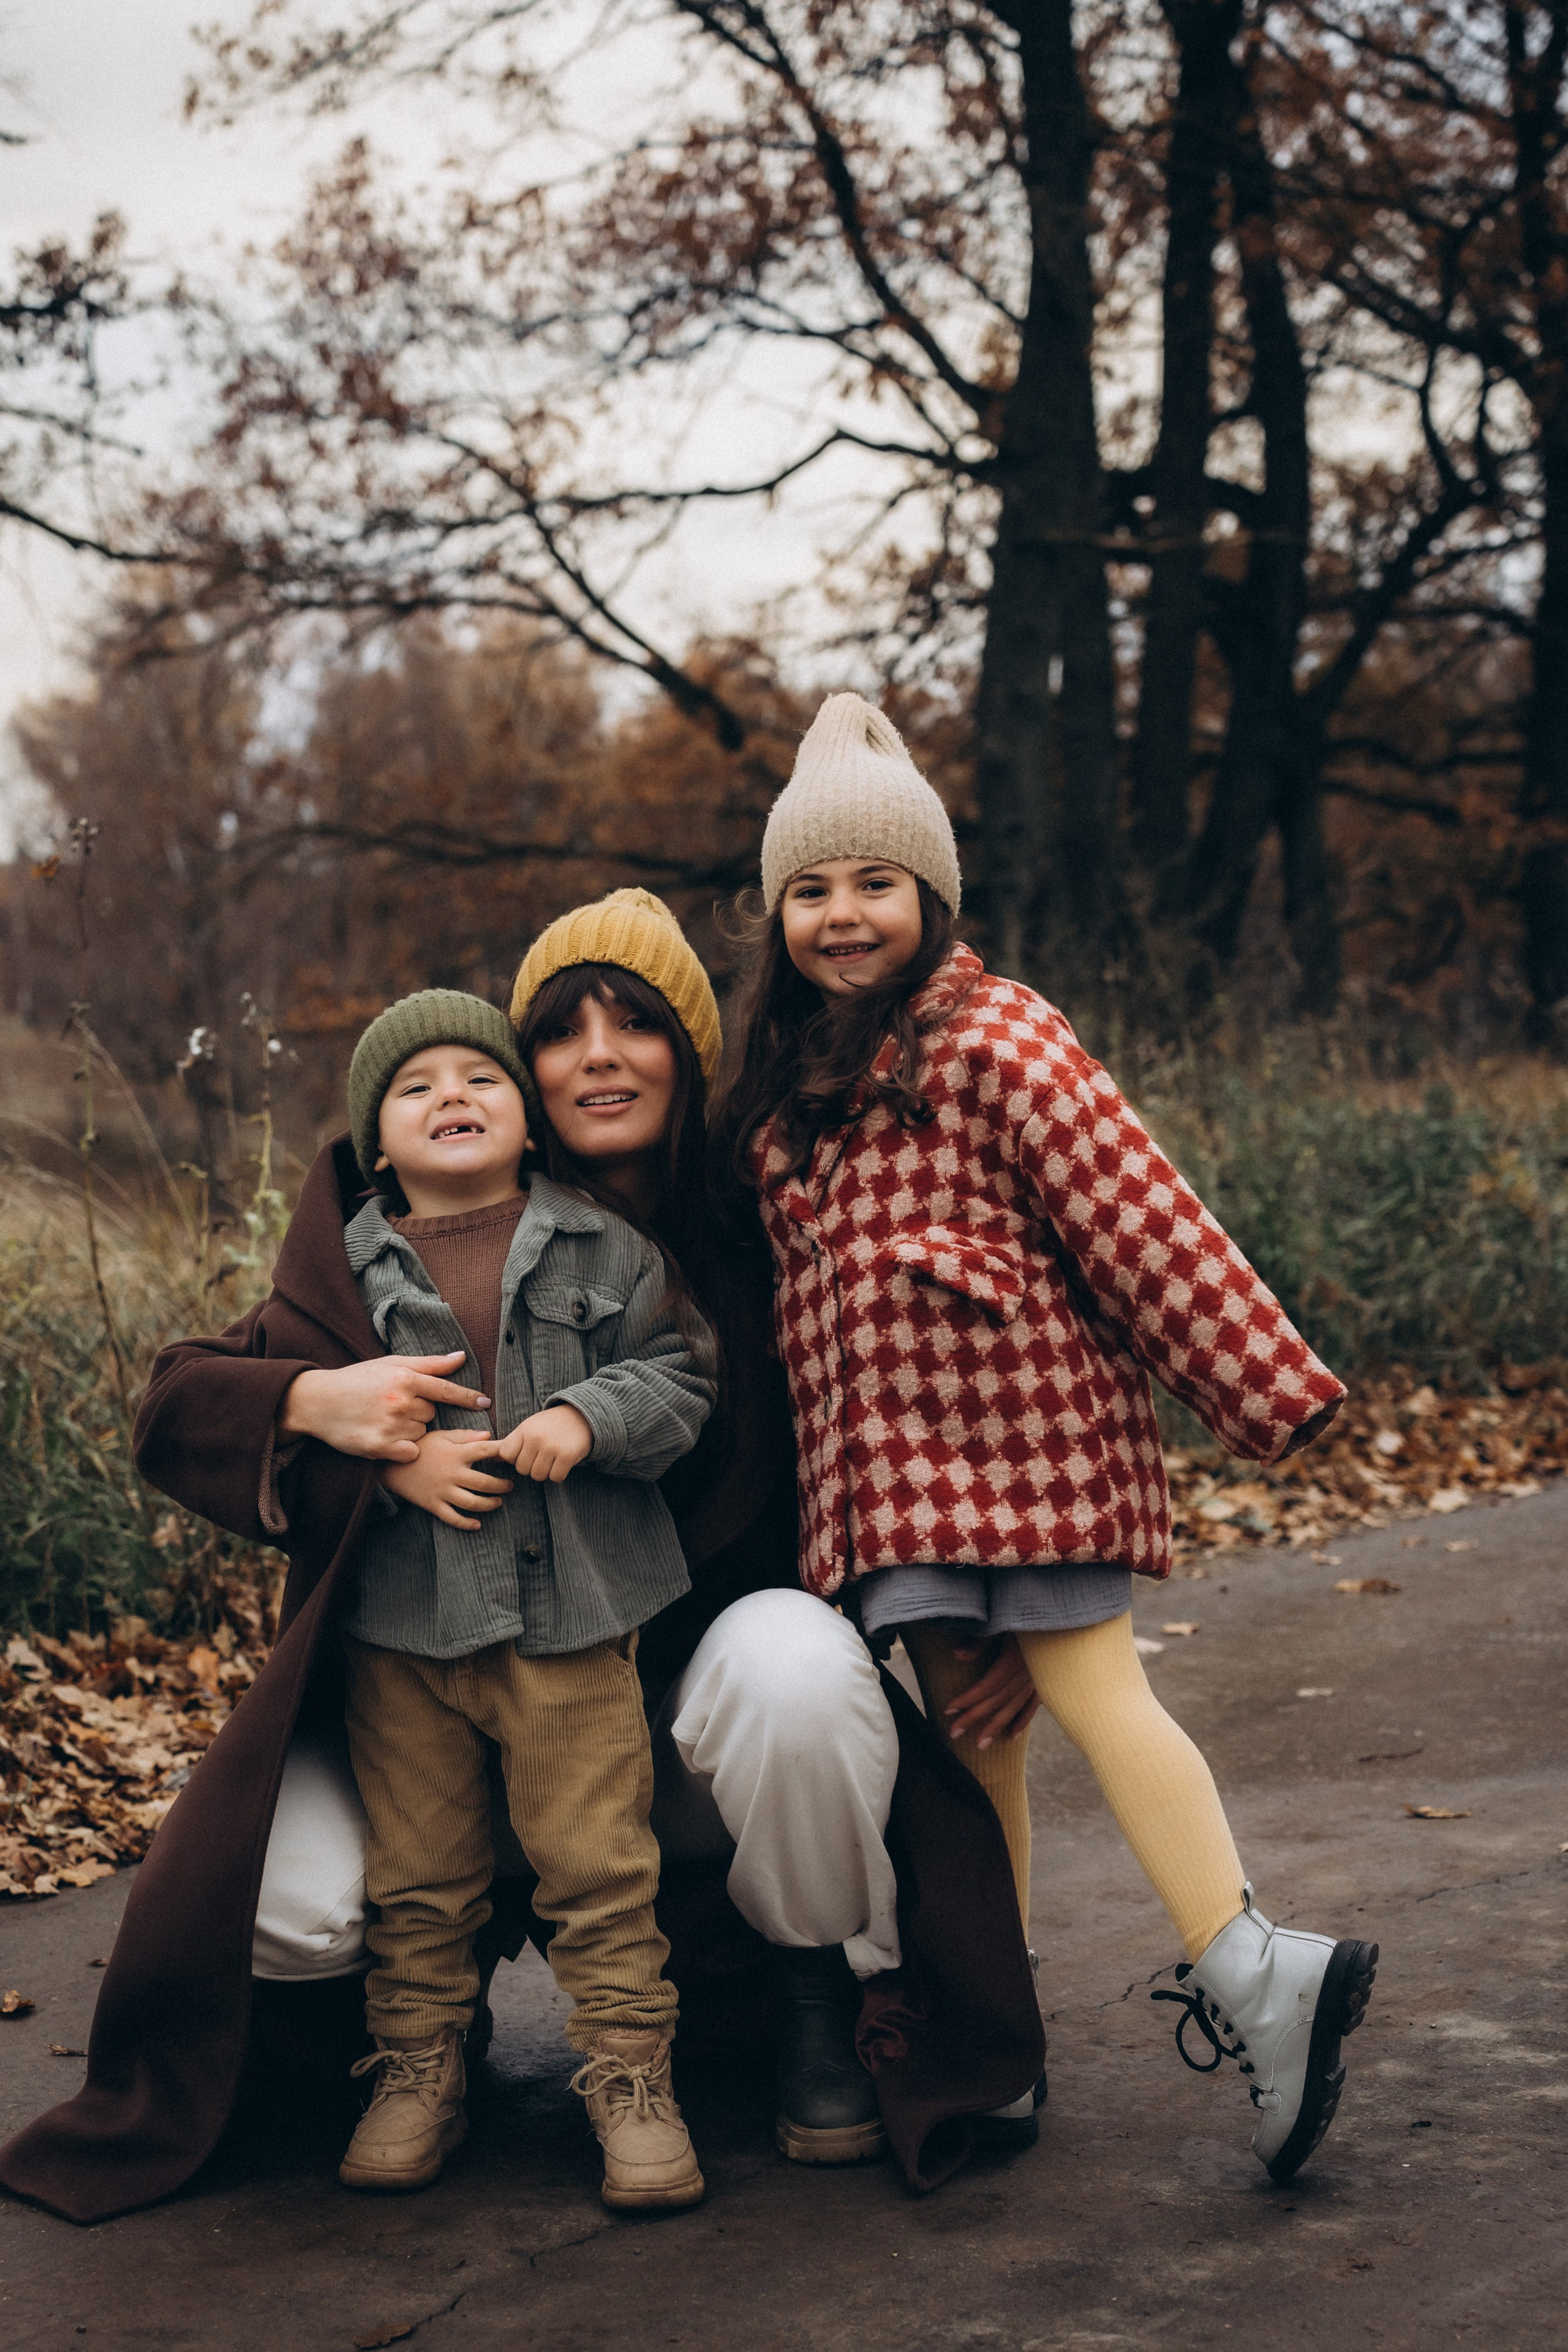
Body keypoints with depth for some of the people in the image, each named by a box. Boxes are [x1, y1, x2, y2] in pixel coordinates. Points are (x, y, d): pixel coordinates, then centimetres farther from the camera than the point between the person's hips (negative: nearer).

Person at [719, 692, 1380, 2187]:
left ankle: (1251, 1978, -13)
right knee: (960, 1710, 9)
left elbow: (1138, 1211, -11)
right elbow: (794, 1273, 25)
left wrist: (1259, 1385, -13)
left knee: (1086, 1683, -12)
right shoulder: (785, 1080, 17)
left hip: (1017, 1419, -7)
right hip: (882, 1447, 7)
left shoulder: (993, 1037, -7)